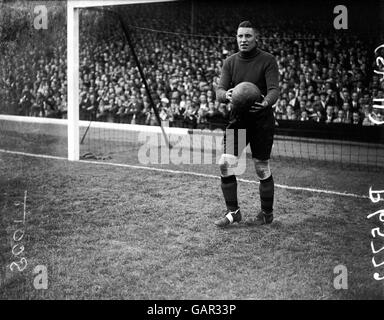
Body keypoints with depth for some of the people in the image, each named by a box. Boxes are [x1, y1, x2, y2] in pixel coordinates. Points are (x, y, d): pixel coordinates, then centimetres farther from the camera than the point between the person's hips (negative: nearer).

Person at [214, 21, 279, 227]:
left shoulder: (267, 60, -6)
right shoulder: (230, 62, 6)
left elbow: (274, 89, -15)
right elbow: (219, 90, -2)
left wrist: (266, 103, -38)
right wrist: (226, 95, -27)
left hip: (262, 121, -4)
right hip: (237, 119, 4)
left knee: (262, 169, 4)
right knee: (225, 164, -6)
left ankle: (267, 214, 21)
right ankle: (233, 212, 8)